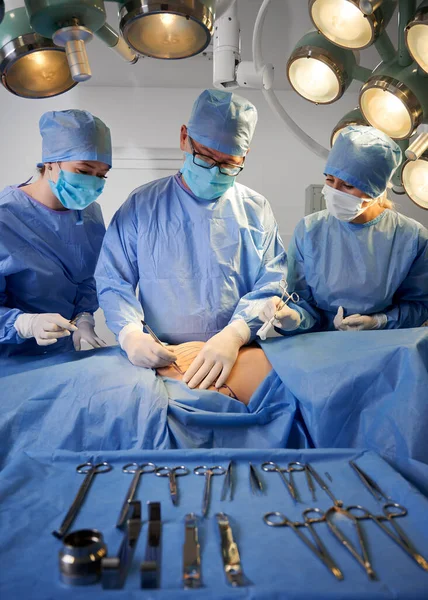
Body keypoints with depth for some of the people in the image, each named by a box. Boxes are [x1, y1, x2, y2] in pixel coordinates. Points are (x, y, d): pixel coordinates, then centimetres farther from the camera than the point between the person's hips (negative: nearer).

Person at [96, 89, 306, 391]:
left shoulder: (256, 210, 8)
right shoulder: (143, 204, 6)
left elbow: (272, 284, 1)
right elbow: (112, 281, 5)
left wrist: (235, 335, -17)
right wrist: (130, 334, -14)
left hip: (239, 357, 1)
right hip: (160, 358, 0)